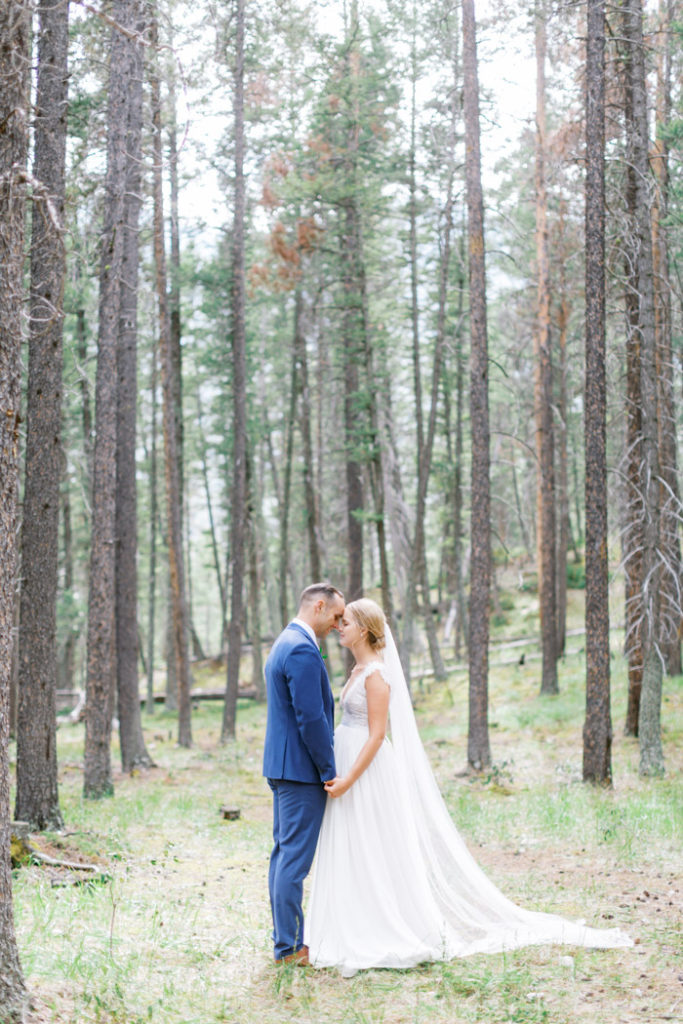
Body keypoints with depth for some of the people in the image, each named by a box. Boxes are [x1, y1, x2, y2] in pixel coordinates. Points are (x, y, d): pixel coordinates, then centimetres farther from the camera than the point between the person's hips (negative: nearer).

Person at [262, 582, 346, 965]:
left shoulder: (285, 644, 16)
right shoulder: (303, 650, -18)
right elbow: (311, 718, -22)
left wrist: (324, 766, 21)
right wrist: (329, 770, -14)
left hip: (283, 766, 11)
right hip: (302, 769, -11)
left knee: (285, 853, 14)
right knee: (295, 858, -6)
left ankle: (285, 938, 21)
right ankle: (290, 947, -1)